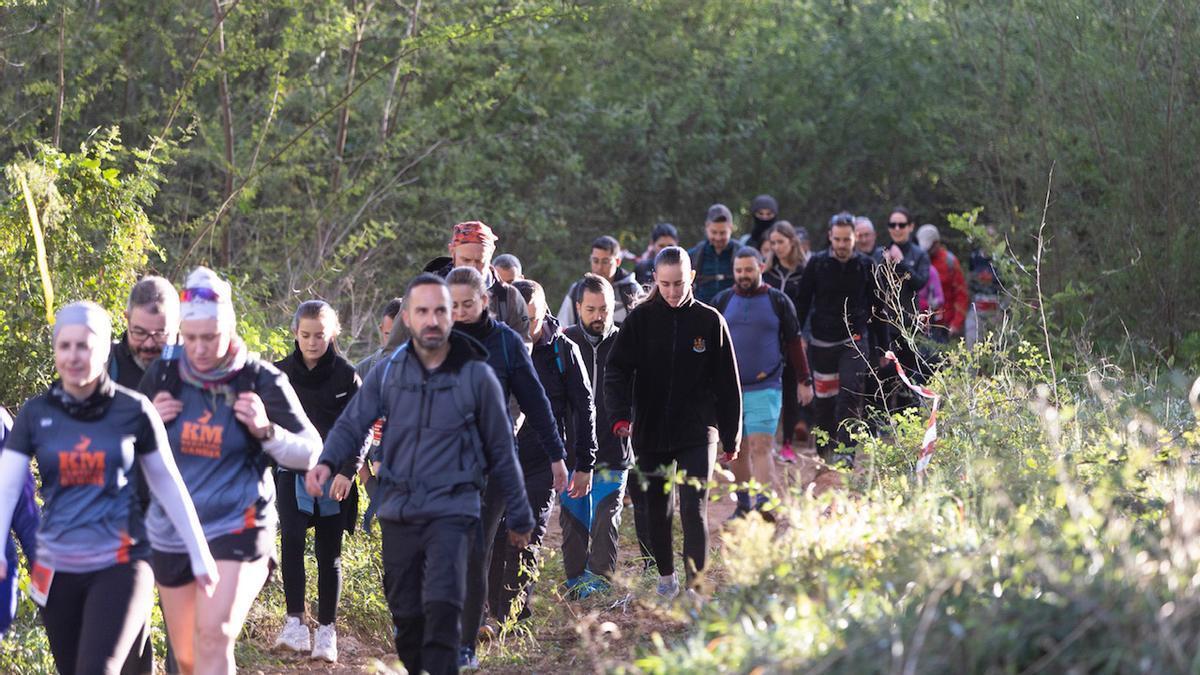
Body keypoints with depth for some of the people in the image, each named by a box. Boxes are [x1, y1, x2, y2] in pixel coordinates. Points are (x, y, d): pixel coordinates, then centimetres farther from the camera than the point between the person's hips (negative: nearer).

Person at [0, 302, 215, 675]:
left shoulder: (134, 411, -4)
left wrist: (200, 555, 10)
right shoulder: (35, 413, 0)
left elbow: (168, 485, 6)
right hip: (57, 570, 3)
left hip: (119, 565, -3)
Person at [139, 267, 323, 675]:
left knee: (213, 640, -22)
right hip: (170, 534, 4)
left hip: (236, 529, -4)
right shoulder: (163, 376, 0)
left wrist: (266, 431, -20)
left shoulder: (263, 382, -7)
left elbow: (310, 455, -3)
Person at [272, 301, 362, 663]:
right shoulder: (281, 373, 5)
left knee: (329, 553, 5)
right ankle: (295, 623, -19)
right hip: (291, 472, 1)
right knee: (291, 539, -20)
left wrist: (347, 471, -13)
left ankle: (326, 631, 14)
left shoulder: (346, 376, -1)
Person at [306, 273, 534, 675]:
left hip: (452, 512, -3)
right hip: (398, 513, 3)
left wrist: (519, 518, 8)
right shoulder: (387, 373, 5)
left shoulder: (476, 376, -2)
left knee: (441, 607, -21)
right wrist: (327, 462, -19)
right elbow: (352, 424, 3)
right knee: (405, 615, 10)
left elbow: (501, 451, 4)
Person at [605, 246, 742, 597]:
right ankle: (666, 577, 30)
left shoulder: (709, 321, 0)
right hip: (650, 432, 2)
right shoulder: (641, 319, 0)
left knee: (694, 509, -12)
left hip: (696, 433, -2)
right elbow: (617, 369, -6)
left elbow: (727, 382, 5)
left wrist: (731, 436, 7)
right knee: (656, 509, 12)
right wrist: (620, 415, -23)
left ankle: (696, 585, -10)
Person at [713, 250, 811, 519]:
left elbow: (794, 342, 10)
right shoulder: (722, 302, 9)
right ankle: (743, 505, 19)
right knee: (737, 449, 8)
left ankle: (764, 503, -23)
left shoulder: (778, 301, 4)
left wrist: (804, 380, 8)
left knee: (761, 446, -15)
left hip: (765, 388, -3)